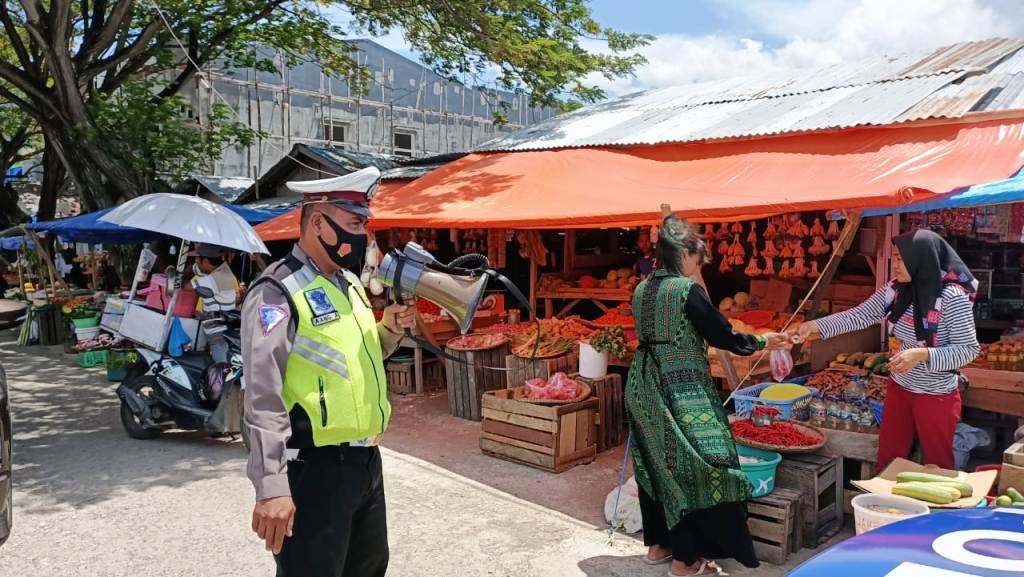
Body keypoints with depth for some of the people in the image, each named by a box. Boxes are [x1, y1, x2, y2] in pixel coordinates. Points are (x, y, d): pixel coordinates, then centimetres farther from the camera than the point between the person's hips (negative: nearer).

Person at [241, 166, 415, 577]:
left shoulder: (349, 283, 11)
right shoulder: (278, 291, -16)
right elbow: (263, 396, -22)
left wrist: (389, 330, 3)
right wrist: (271, 486, -26)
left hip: (366, 459, 9)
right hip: (316, 468, -9)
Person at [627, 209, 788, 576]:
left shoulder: (642, 290, 8)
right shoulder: (687, 289, -14)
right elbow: (722, 336, -10)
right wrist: (761, 342, 6)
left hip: (646, 388, 8)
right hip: (681, 391, -8)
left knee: (656, 463, 16)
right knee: (688, 466, 2)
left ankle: (658, 544, 28)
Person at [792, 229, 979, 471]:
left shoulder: (952, 297, -20)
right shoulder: (895, 290, -4)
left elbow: (969, 349, -17)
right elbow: (859, 315, -4)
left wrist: (922, 354, -30)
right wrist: (816, 326, -15)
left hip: (936, 395, -5)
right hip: (899, 388, 6)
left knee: (937, 465, 13)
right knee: (887, 460, 17)